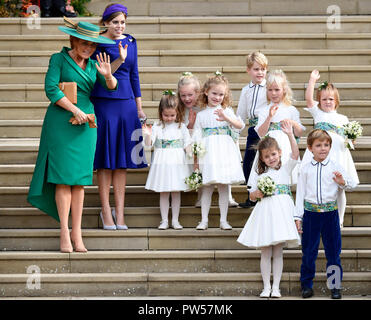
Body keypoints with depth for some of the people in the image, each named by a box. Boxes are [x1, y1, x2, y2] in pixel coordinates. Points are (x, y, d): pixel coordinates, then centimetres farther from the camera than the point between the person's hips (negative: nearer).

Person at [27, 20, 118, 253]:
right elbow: (51, 89, -10)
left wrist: (107, 75, -17)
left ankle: (77, 232, 5)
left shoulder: (92, 64, 13)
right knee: (63, 176, -7)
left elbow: (112, 87, 5)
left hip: (86, 123, 5)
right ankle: (64, 232, -5)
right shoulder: (59, 59, -1)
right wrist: (75, 111, -14)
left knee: (80, 179, 3)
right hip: (61, 121, -4)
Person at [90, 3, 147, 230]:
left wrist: (139, 107, 15)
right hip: (103, 104, -5)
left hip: (126, 103, 5)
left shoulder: (130, 42, 10)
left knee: (122, 159, 5)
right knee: (105, 160, -1)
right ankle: (106, 210, 7)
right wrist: (119, 60, -27)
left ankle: (119, 211, 9)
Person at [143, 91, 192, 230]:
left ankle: (175, 220, 13)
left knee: (176, 192, 5)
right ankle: (164, 220, 11)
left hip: (177, 163, 0)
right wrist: (148, 135, -26)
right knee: (163, 193, 4)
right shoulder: (157, 127, 0)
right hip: (162, 163, 0)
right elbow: (148, 143, -7)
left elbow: (187, 145, 5)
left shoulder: (181, 127, 3)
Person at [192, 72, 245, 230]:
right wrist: (196, 158, 3)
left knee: (223, 186, 2)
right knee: (207, 187, 1)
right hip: (207, 153, 0)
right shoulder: (201, 115, 9)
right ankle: (204, 220, 7)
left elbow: (240, 125, -8)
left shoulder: (227, 111, 7)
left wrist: (227, 118, -26)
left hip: (225, 152, 0)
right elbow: (197, 137, 8)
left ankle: (223, 220, 8)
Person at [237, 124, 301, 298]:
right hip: (265, 211, 2)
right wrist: (257, 193, -5)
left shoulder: (285, 169, 10)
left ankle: (276, 287, 3)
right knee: (265, 253, 1)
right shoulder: (260, 176, 15)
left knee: (277, 252, 0)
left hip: (281, 211, -2)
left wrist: (290, 135, -11)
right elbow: (251, 195, 18)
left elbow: (295, 154, -4)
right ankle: (266, 286, 6)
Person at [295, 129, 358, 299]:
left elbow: (351, 185, 7)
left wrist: (343, 182, -16)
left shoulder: (335, 166, 2)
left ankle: (335, 286, 16)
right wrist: (298, 216, 3)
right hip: (311, 213, 0)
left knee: (333, 250, 6)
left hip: (330, 213, 0)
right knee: (308, 251, 5)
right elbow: (300, 192, 6)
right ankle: (306, 284, 17)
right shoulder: (305, 168, 3)